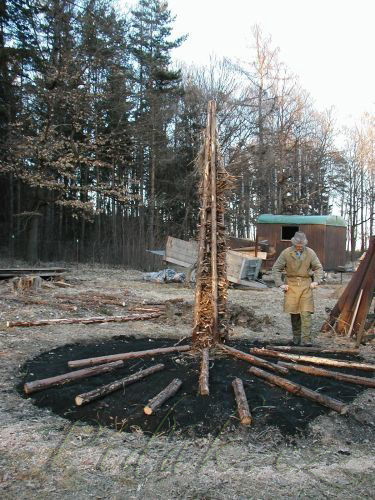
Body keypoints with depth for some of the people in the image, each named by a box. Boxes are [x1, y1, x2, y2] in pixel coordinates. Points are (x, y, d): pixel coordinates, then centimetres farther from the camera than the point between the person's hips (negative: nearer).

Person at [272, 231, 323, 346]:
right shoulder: (286, 253, -5)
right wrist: (280, 284, -6)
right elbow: (276, 268, 1)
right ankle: (296, 337, 21)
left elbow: (318, 268, 10)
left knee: (306, 314, -7)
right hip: (291, 285, 0)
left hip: (306, 285, 0)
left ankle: (305, 340, -6)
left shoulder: (310, 253, -1)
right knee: (294, 313, 6)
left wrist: (316, 281, -3)